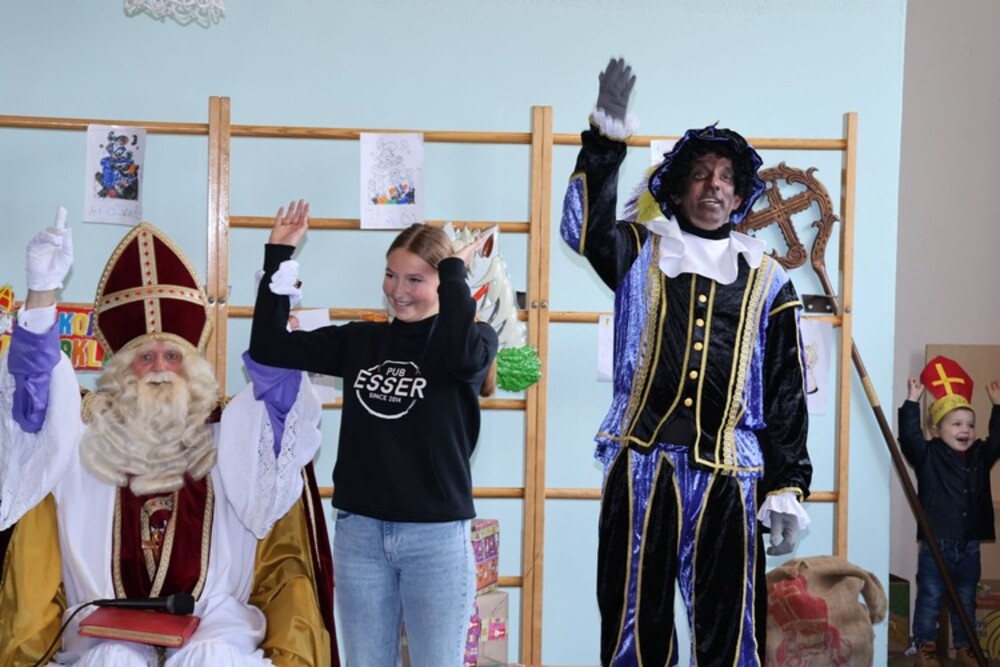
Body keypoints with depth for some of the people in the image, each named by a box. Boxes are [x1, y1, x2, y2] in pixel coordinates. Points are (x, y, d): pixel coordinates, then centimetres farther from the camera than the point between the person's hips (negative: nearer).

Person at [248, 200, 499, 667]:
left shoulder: (474, 338, -3)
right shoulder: (359, 340, 7)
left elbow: (462, 355, -28)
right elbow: (268, 346, 2)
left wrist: (456, 272, -16)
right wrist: (278, 254, -2)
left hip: (436, 535, -3)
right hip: (360, 531, 4)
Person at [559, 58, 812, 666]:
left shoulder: (766, 280, 10)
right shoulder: (641, 253, 9)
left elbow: (786, 394, 9)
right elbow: (585, 228, -13)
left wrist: (788, 487, 3)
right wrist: (606, 142, -24)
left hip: (728, 476, 1)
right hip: (641, 466, 0)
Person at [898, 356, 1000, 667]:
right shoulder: (928, 456, -8)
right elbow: (909, 437, -21)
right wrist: (912, 402, -26)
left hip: (969, 546, 5)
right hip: (936, 545, -5)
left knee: (966, 601, 16)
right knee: (930, 600, 4)